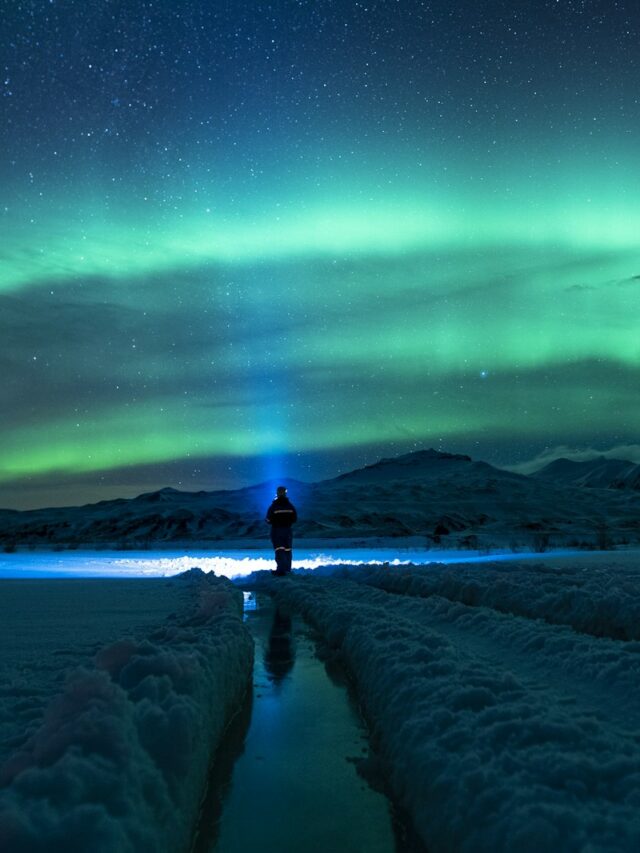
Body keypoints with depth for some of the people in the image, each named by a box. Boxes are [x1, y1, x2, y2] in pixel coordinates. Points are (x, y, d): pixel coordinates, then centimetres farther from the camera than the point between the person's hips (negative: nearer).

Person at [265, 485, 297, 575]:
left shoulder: (273, 506, -12)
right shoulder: (290, 506, -1)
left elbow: (268, 520, -11)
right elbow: (295, 519, 3)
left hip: (276, 531, -3)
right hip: (287, 531, 3)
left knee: (279, 551, -4)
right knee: (287, 550, 13)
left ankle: (281, 569, -14)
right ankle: (287, 569, 19)